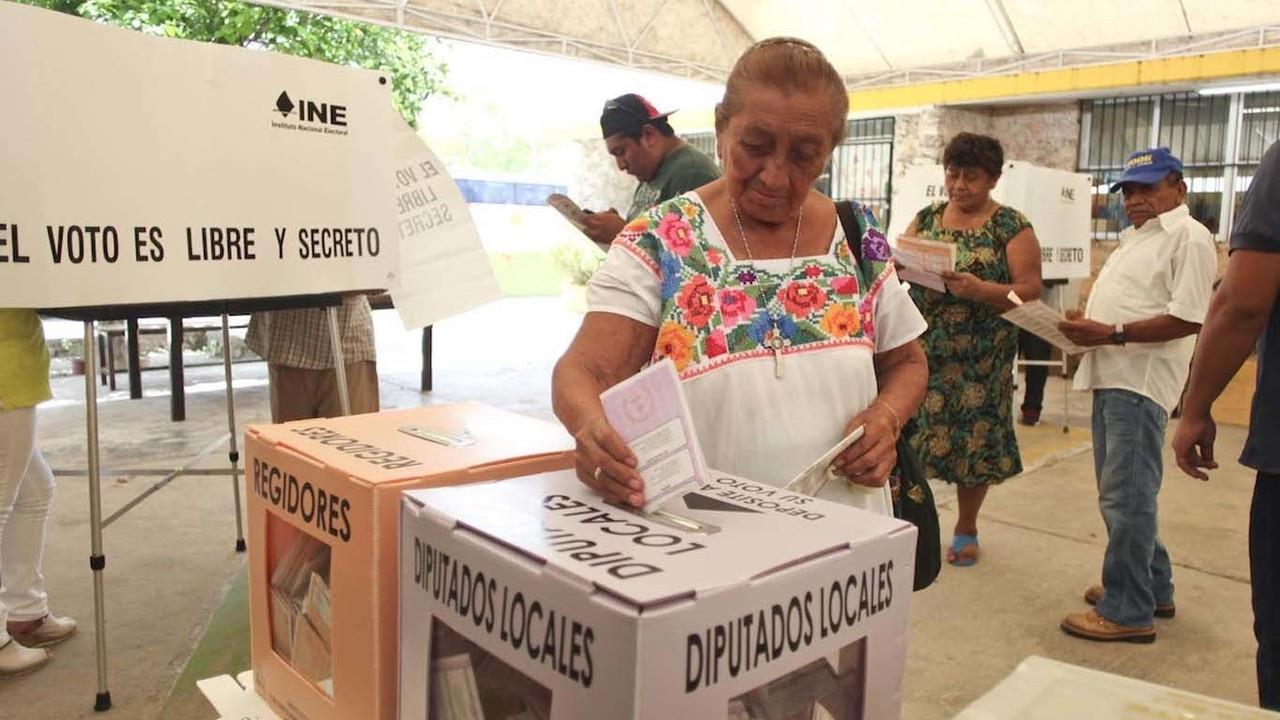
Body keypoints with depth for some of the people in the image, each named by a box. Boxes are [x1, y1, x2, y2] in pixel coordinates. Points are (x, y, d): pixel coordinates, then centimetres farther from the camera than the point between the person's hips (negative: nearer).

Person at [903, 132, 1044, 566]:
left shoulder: (1011, 226, -3)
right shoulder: (926, 217, 9)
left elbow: (1030, 291, -8)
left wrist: (979, 290, -25)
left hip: (979, 357, -2)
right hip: (923, 349, 3)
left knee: (974, 438, 6)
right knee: (911, 429, 0)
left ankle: (966, 528, 24)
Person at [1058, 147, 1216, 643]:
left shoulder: (1188, 237, -9)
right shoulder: (1135, 237, 21)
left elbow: (1188, 319, -19)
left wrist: (1112, 334, -21)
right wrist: (1087, 325, 7)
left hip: (1140, 382, -10)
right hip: (1111, 377, 10)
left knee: (1125, 497, -7)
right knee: (1122, 494, 17)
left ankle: (1127, 611, 2)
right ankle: (1151, 587, 31)